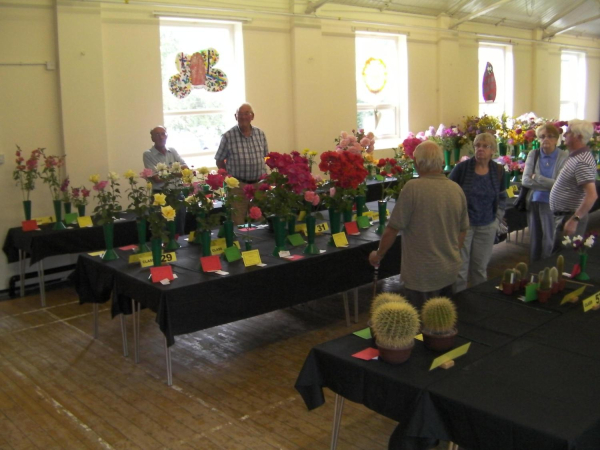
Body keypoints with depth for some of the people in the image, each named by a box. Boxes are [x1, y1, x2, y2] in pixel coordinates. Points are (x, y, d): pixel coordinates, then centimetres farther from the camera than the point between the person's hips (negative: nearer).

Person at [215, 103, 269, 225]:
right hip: (238, 185, -4)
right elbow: (219, 161, 0)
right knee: (238, 223, 1)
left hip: (259, 184, 4)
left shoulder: (260, 134, 5)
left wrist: (262, 174, 5)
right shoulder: (228, 136, -7)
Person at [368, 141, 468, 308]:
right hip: (450, 270, 6)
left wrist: (378, 255, 1)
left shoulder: (413, 188, -19)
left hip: (422, 274, -6)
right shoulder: (457, 190, 0)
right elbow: (462, 231, 11)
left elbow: (393, 229, -15)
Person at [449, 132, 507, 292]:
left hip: (487, 227, 3)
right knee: (460, 267, 2)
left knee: (480, 267, 14)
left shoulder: (498, 171, 1)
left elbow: (502, 198, 15)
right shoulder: (462, 168, -11)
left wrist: (498, 218, 8)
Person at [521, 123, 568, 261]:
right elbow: (525, 180, -6)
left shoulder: (564, 157, -7)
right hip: (534, 202, 3)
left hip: (551, 204, -3)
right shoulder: (533, 154, 2)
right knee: (534, 240, 15)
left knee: (549, 241, 1)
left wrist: (537, 178, -11)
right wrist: (549, 185, -13)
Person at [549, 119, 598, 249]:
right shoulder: (576, 156, 10)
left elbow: (592, 195, -28)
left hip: (569, 218, -10)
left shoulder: (582, 161, -21)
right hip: (562, 215, 10)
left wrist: (574, 220, -29)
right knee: (557, 253, 16)